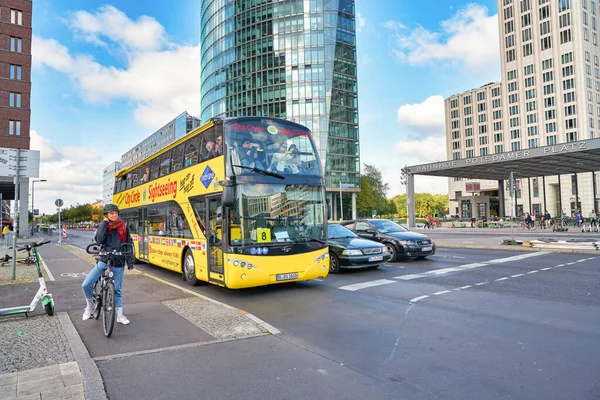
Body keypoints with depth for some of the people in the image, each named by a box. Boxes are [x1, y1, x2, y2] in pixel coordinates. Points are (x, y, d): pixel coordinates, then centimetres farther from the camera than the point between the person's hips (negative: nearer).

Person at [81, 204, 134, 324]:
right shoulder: (103, 226, 0)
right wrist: (104, 223, -16)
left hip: (119, 264, 0)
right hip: (104, 261, 0)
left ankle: (120, 315, 22)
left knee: (117, 290, 9)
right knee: (86, 284, -10)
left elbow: (129, 245, 3)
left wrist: (130, 261, -2)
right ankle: (89, 305, 18)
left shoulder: (124, 227, 0)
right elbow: (99, 240, -19)